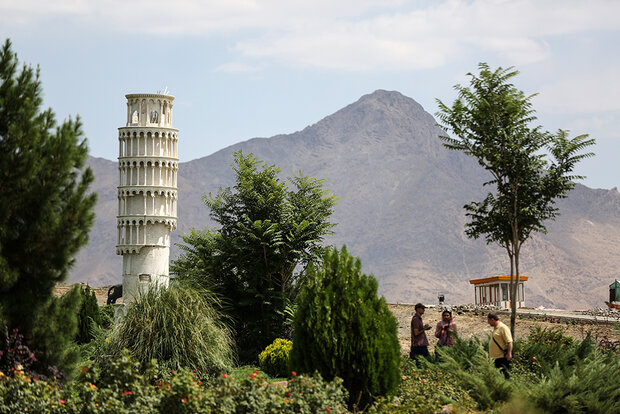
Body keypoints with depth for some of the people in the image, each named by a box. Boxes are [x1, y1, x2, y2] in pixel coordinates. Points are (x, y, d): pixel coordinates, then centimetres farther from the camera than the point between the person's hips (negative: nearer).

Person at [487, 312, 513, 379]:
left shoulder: (503, 328, -14)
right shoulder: (495, 328, 17)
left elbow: (509, 342, -19)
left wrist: (509, 354, -25)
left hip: (502, 357, -10)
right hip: (497, 357, 10)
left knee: (504, 373, -10)